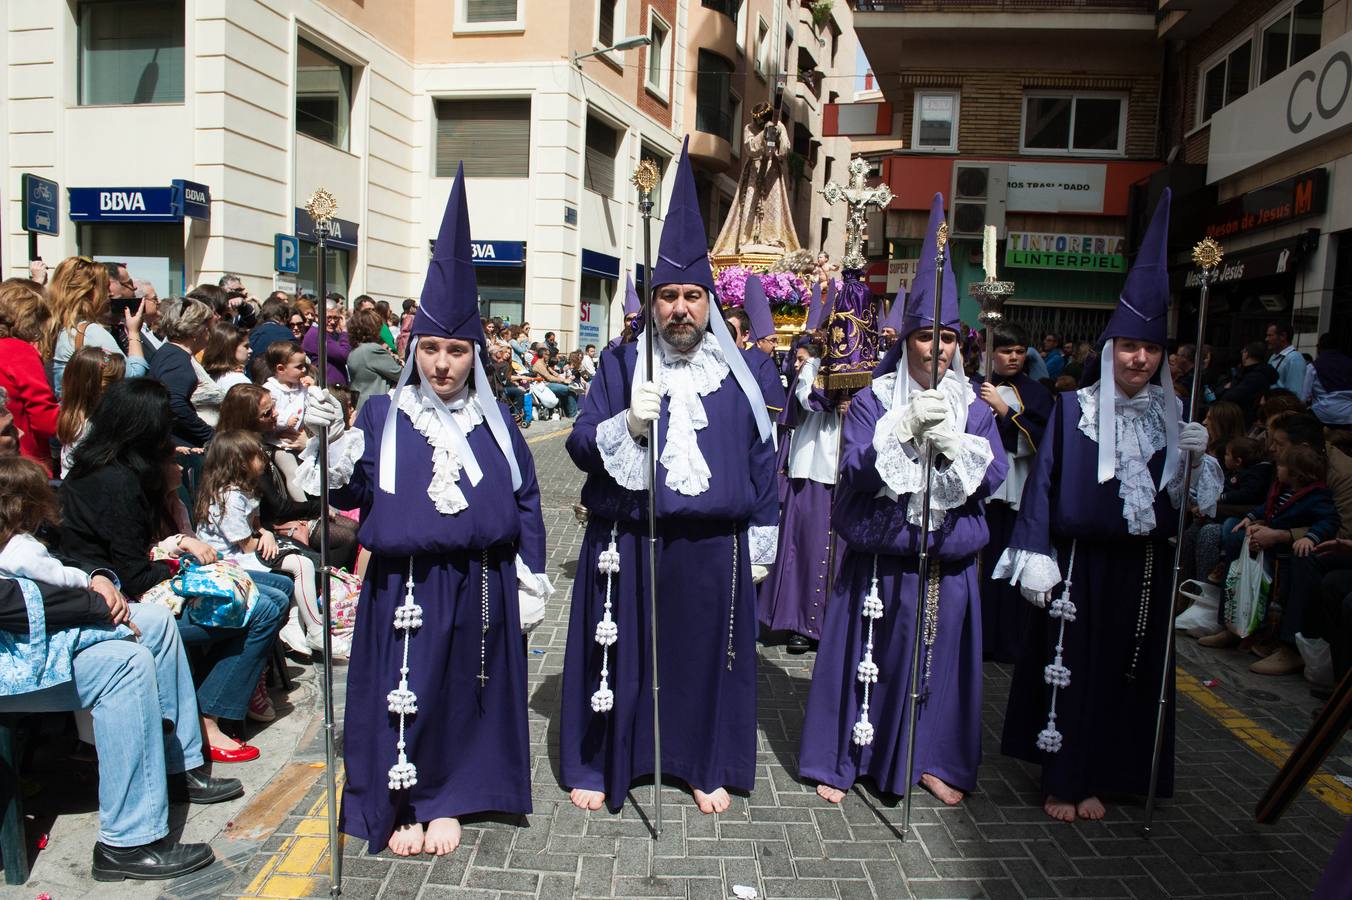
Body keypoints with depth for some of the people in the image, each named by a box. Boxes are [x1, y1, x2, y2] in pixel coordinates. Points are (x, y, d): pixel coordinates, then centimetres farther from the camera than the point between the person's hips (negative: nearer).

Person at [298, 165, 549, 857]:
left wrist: (530, 579, 6)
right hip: (405, 586, -1)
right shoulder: (384, 415, 2)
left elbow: (525, 500, 9)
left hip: (479, 586, 2)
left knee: (465, 690, 10)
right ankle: (403, 804, 23)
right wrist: (331, 440, -18)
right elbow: (349, 494, -1)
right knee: (407, 694, 4)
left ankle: (446, 800, 28)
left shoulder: (494, 421, 6)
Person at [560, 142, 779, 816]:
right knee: (619, 655, 9)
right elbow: (581, 445, -3)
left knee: (707, 654, 11)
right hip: (626, 546, -1)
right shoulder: (621, 363, 2)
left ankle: (708, 767, 31)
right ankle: (598, 766, 28)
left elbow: (761, 458, 9)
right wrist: (629, 423, -23)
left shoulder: (737, 373, 6)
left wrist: (760, 539, 7)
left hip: (714, 549, 1)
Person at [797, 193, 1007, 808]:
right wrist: (907, 424, -27)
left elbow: (992, 474, -5)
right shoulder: (873, 399, -3)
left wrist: (949, 440, -21)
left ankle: (933, 759, 30)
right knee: (867, 659, 5)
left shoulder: (974, 409, 7)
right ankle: (843, 758, 21)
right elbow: (854, 467, -16)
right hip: (880, 559, -3)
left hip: (949, 561, 3)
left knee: (941, 660, 11)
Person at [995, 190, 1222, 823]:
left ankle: (1098, 777, 26)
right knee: (1070, 667, 4)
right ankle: (1061, 779, 18)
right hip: (1079, 561, -3)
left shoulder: (1172, 415, 6)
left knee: (1128, 670, 10)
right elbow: (1043, 483, -7)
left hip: (1142, 567, 4)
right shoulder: (1074, 408, -4)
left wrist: (1194, 462, -13)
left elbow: (1188, 501, 7)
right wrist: (1036, 557, -12)